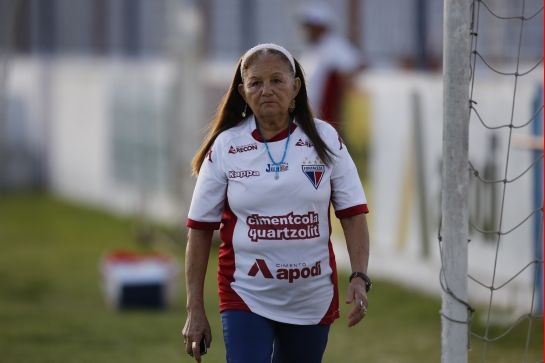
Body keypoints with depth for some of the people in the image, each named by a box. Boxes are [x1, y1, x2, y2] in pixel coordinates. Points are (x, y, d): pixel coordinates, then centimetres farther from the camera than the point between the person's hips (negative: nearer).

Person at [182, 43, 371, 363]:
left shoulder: (324, 139, 0)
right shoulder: (225, 147, -3)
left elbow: (353, 214, 1)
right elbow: (200, 229, 0)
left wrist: (360, 277, -12)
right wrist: (195, 309, -2)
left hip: (312, 299, 2)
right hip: (246, 298, -2)